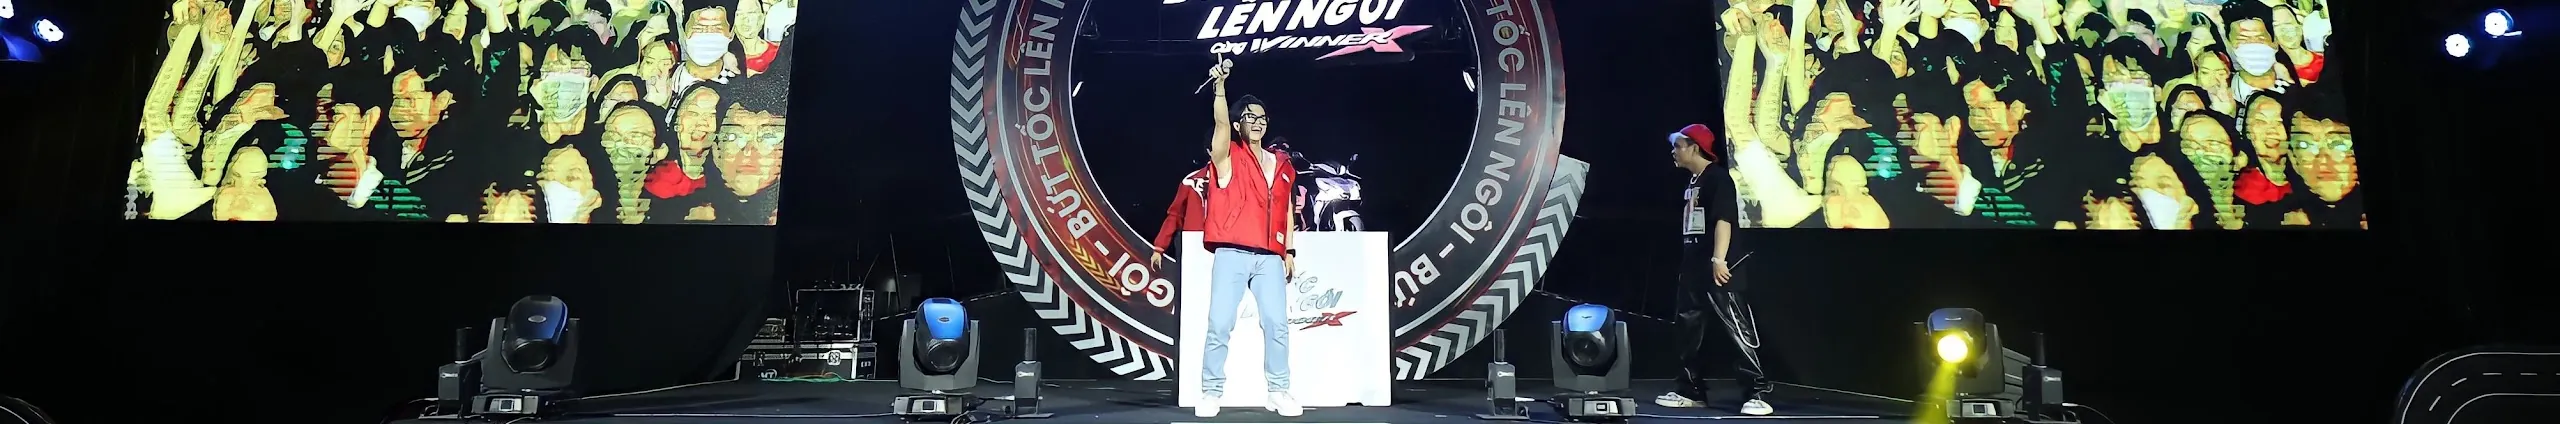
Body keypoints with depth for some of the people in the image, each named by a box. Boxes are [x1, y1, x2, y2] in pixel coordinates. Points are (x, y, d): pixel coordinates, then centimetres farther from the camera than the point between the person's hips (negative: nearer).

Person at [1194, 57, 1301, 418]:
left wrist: (1288, 251, 14)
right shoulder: (1228, 156, 6)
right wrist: (1220, 85, -25)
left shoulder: (1282, 165, 17)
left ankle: (1279, 393, 6)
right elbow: (1221, 124, -13)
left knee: (1277, 324, -2)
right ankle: (1211, 393, 3)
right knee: (1219, 325, -5)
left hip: (1270, 258, 3)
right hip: (1231, 254, -3)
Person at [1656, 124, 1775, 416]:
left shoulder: (1717, 178, -10)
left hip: (1717, 271, -10)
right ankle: (1692, 392, 18)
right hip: (1693, 270, 10)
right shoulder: (1692, 182, 17)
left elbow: (1723, 220, -20)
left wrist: (1718, 258, -30)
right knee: (1690, 331, 11)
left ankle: (1758, 393, -8)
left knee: (1735, 330, -10)